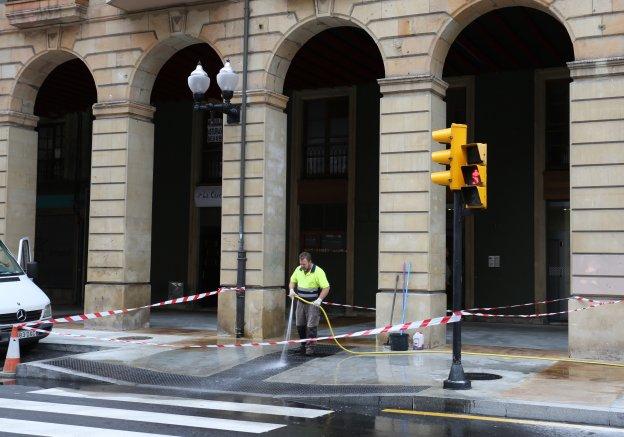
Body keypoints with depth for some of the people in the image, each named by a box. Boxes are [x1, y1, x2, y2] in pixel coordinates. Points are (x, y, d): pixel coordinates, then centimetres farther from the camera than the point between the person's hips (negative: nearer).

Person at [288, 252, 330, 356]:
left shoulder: (318, 272, -15)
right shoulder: (298, 270, 3)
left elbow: (326, 288, -16)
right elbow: (292, 281, 18)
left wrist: (319, 299, -26)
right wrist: (291, 290, -1)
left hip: (313, 303, -6)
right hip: (301, 301, 6)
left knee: (311, 326, -7)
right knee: (300, 325, 10)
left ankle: (310, 347, 0)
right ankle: (303, 345, 24)